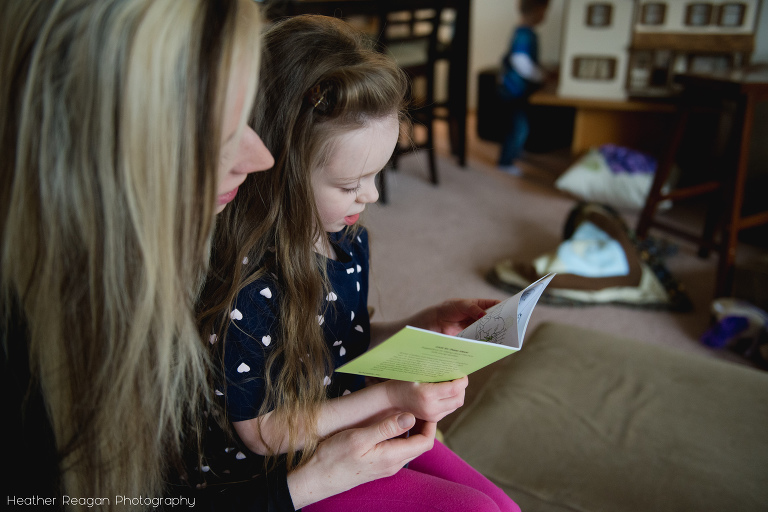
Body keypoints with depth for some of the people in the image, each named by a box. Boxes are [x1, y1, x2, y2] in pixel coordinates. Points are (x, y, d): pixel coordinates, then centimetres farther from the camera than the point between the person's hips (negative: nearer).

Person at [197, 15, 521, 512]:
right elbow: (262, 434, -19)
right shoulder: (245, 284, -28)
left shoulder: (350, 237, -4)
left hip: (361, 430, 7)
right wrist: (389, 396, -23)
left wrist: (423, 327, -2)